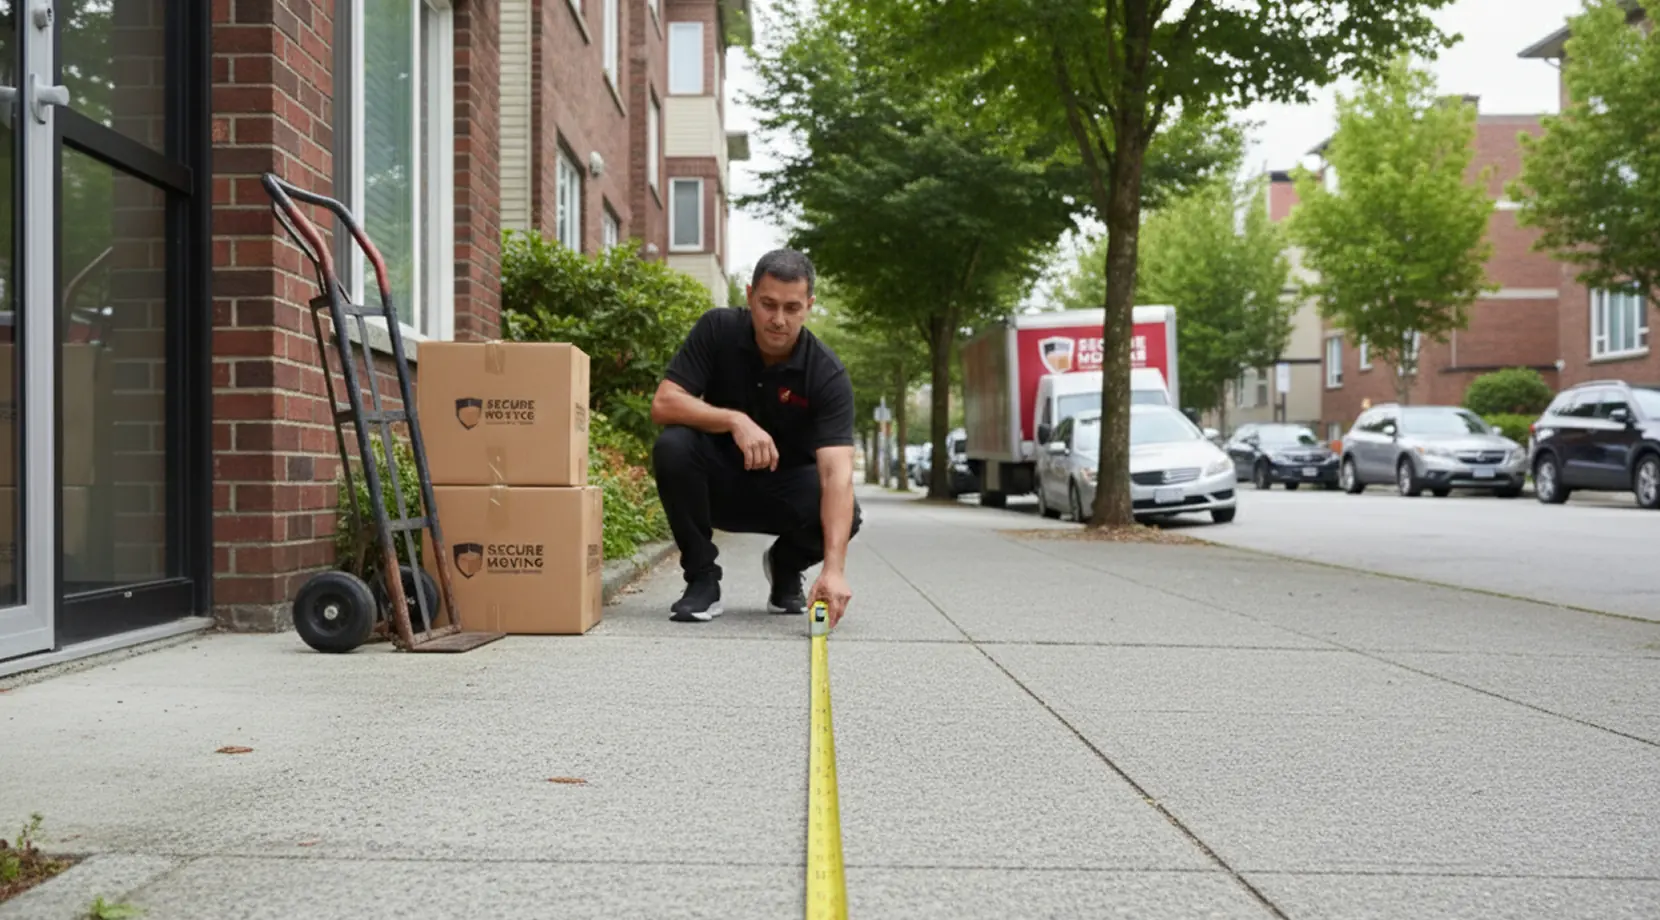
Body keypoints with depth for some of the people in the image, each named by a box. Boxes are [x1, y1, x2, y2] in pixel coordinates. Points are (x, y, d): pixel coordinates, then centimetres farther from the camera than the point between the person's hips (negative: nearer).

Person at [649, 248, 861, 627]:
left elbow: (837, 472, -34)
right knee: (672, 447, -31)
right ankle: (702, 579, -11)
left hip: (784, 485, 0)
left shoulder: (828, 374, -23)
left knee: (844, 514, -31)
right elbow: (663, 403, -22)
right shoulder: (718, 329, -17)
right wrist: (735, 420, -38)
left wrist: (834, 568, -48)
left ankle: (786, 566, 6)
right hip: (719, 482, 1)